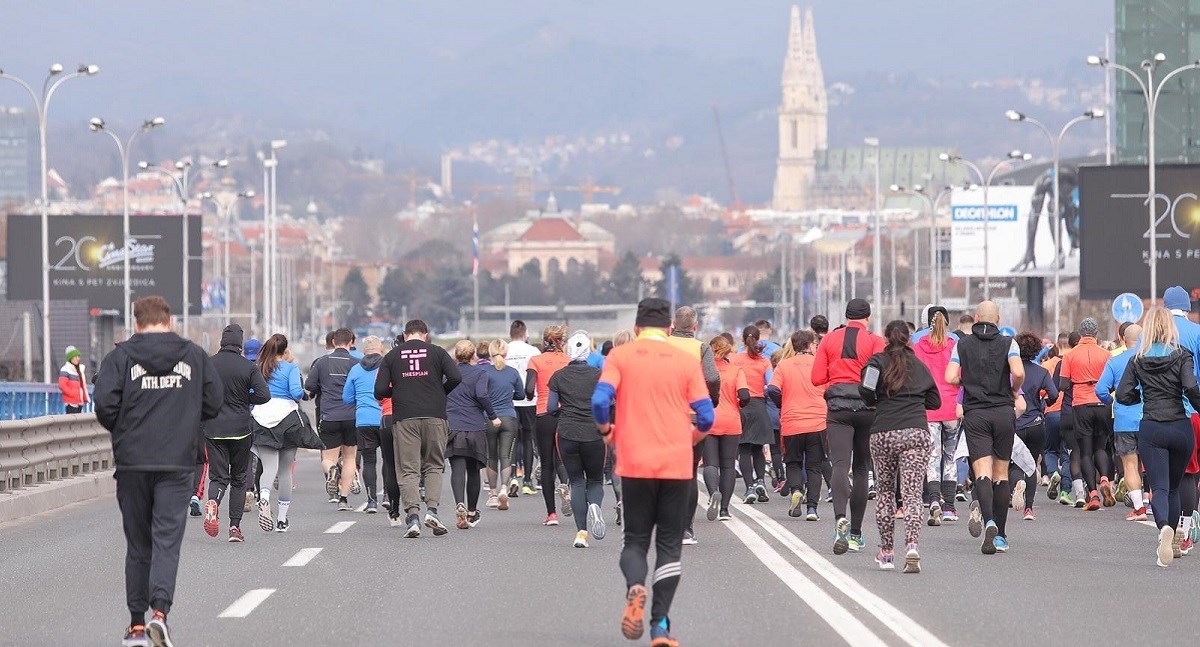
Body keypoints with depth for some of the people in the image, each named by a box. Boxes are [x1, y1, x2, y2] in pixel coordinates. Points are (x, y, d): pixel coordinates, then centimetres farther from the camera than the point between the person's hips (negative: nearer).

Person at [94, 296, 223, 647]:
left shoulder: (121, 356, -2)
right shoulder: (194, 355, 3)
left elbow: (104, 404, -10)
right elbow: (215, 401, 4)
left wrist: (122, 431, 11)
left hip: (132, 463, 0)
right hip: (177, 462, 0)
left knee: (138, 545, 11)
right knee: (167, 540, -3)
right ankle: (160, 609, -24)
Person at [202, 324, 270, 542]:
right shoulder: (248, 367, -7)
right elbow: (264, 395, -12)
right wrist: (244, 399, 7)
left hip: (213, 429, 1)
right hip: (241, 428, 0)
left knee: (218, 476, 4)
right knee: (238, 478, 12)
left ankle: (213, 501, -30)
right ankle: (235, 527, 9)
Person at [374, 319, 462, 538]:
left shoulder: (391, 356, 6)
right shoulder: (437, 352, 5)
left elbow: (380, 390, 0)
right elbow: (455, 377, -6)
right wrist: (440, 393, 12)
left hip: (404, 419, 0)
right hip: (434, 417, 0)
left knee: (408, 470, 1)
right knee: (434, 466, 12)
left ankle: (412, 516, -12)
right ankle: (432, 510, -5)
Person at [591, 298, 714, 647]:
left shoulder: (620, 356, 2)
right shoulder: (685, 360, 4)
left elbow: (600, 401, -10)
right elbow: (705, 417, 2)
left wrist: (607, 431, 10)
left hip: (635, 463, 0)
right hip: (677, 464, 0)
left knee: (635, 540, 11)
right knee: (670, 545, 7)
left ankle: (635, 588, -20)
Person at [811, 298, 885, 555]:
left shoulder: (830, 339, 5)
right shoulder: (875, 341, 0)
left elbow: (817, 378, 3)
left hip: (838, 407, 0)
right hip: (868, 407, 0)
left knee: (840, 464, -11)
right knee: (861, 468, 12)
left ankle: (840, 518, -39)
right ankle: (855, 533, 14)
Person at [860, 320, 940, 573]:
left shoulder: (878, 362, 4)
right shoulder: (919, 366, 13)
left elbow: (867, 395, -9)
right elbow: (935, 402, 18)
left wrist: (882, 399, 12)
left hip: (884, 434, -1)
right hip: (917, 433, 1)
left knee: (885, 491, 15)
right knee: (912, 494, -5)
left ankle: (886, 552, 17)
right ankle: (912, 546, -25)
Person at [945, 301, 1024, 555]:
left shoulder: (962, 344, 4)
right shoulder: (1008, 343, 1)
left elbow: (951, 378, -3)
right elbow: (1018, 372, -14)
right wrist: (1015, 391, 6)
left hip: (974, 413, -1)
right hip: (1003, 411, 1)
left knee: (982, 472, -8)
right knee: (1001, 473, 11)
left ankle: (988, 521, -34)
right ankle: (1000, 535, 14)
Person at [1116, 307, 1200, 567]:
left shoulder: (1138, 360, 4)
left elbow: (1123, 395, -1)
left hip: (1150, 429, 0)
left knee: (1159, 487, -7)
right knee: (1173, 486, 19)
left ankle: (1164, 528, -36)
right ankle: (1175, 535, 20)